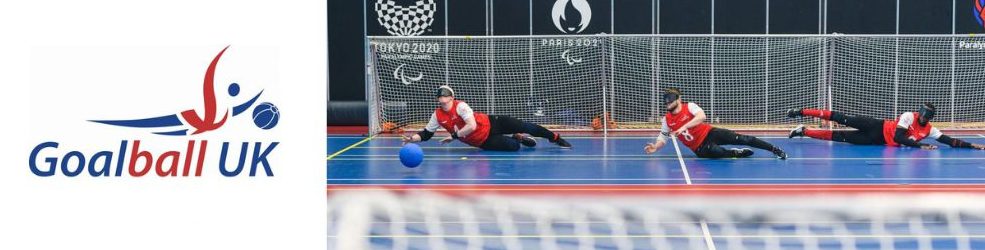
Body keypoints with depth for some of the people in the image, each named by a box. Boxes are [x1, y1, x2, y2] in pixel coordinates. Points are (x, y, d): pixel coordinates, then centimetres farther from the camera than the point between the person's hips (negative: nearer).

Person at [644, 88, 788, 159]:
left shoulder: (689, 107, -9)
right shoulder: (667, 120, 2)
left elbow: (701, 116, -28)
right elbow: (663, 138, 10)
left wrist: (684, 126, -36)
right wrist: (655, 147, -12)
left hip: (709, 133, -1)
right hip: (700, 147, 1)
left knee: (740, 139, -13)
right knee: (717, 151, -36)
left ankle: (774, 149, -5)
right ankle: (736, 153, -6)